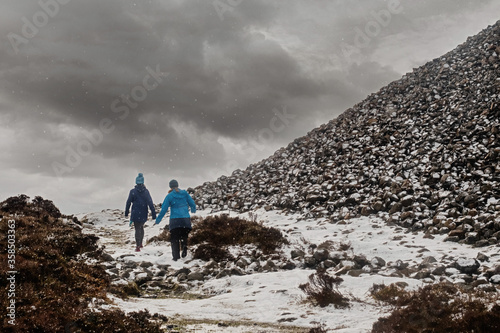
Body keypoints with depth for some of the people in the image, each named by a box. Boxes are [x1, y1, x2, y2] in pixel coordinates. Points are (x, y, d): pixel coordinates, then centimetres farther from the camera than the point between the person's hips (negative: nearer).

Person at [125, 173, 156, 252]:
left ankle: (138, 246, -2)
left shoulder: (133, 191, -7)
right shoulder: (146, 191, -3)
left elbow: (128, 202, -1)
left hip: (135, 214, -2)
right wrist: (153, 214, -5)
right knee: (141, 227, 22)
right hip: (144, 214, 2)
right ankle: (140, 243, 28)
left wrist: (126, 213, 11)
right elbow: (150, 203, -6)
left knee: (137, 229, 3)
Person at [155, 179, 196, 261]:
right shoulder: (185, 193, 3)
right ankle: (184, 248, -3)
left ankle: (176, 256, 1)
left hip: (175, 220, -2)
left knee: (174, 239, 7)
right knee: (184, 236, 21)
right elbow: (192, 204, 8)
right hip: (186, 219, 2)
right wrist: (193, 210, 31)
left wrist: (158, 219, 7)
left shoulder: (169, 196, -3)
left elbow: (164, 209, -4)